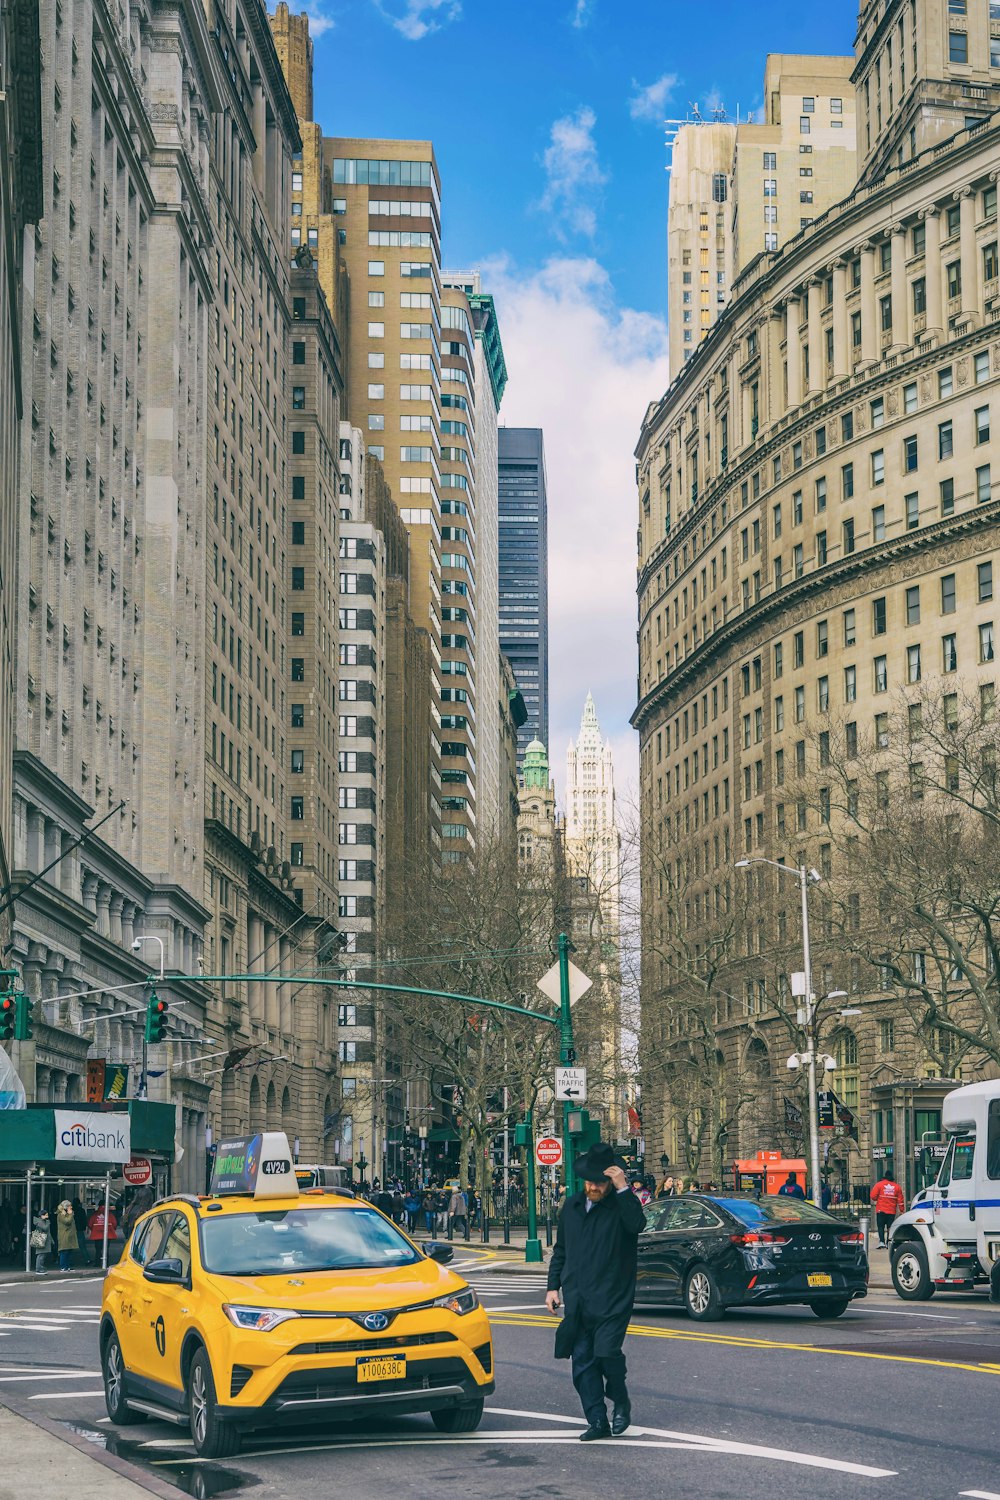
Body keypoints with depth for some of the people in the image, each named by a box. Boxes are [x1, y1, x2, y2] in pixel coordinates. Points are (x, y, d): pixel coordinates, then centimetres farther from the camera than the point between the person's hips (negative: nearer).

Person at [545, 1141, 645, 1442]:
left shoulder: (620, 1205, -3)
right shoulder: (571, 1206, 14)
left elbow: (637, 1224, -26)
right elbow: (560, 1250, 22)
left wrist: (622, 1189, -26)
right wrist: (553, 1286, 16)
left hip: (611, 1300, -5)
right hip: (576, 1300, 5)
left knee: (606, 1352, -15)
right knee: (582, 1361, 3)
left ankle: (620, 1402, 12)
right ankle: (597, 1421, 11)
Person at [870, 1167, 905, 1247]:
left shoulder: (879, 1184, -3)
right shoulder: (897, 1186, 6)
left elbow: (873, 1196, -7)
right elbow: (900, 1200, 7)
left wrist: (876, 1200, 15)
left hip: (881, 1210, -2)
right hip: (892, 1211, 2)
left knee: (881, 1226, 1)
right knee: (890, 1228, 8)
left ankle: (882, 1241, -14)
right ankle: (888, 1243, 4)